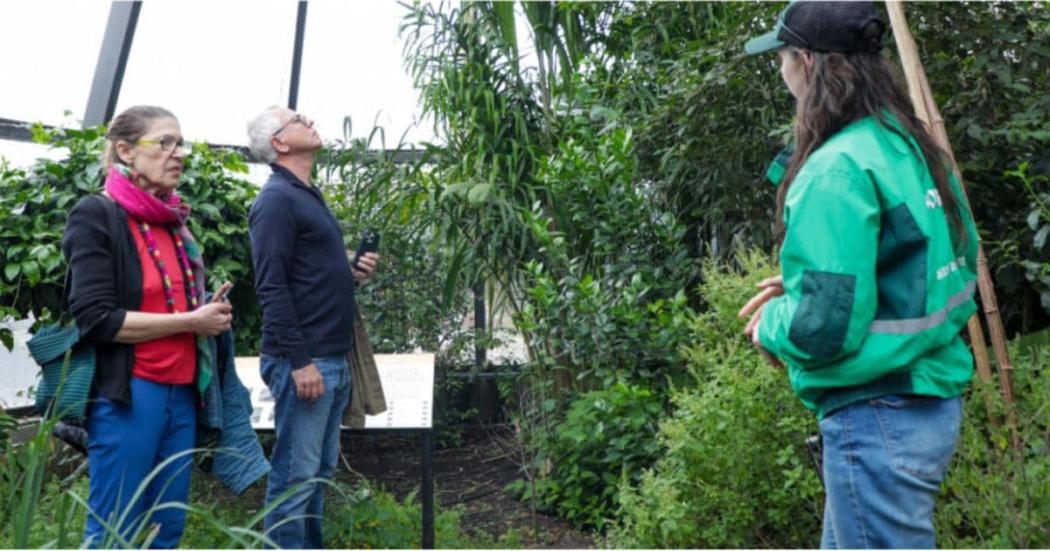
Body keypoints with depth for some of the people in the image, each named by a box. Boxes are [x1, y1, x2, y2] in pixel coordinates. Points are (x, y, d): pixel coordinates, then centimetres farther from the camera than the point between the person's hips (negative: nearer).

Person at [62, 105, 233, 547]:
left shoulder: (174, 221, 15)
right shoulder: (96, 216, -7)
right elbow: (97, 319, -16)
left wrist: (211, 312, 4)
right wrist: (190, 321, -15)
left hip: (181, 393, 7)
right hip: (128, 395, -7)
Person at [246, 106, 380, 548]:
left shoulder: (310, 195, 18)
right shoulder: (277, 198, -11)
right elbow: (272, 286, -18)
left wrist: (352, 274, 6)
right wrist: (300, 360, -21)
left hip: (334, 358, 9)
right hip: (303, 361, -9)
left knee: (320, 471, 15)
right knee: (295, 475, -2)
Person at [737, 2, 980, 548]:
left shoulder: (838, 169, -22)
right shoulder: (912, 146, 6)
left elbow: (824, 327, -26)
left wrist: (773, 323, -5)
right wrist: (804, 281, 11)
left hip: (878, 419, -9)